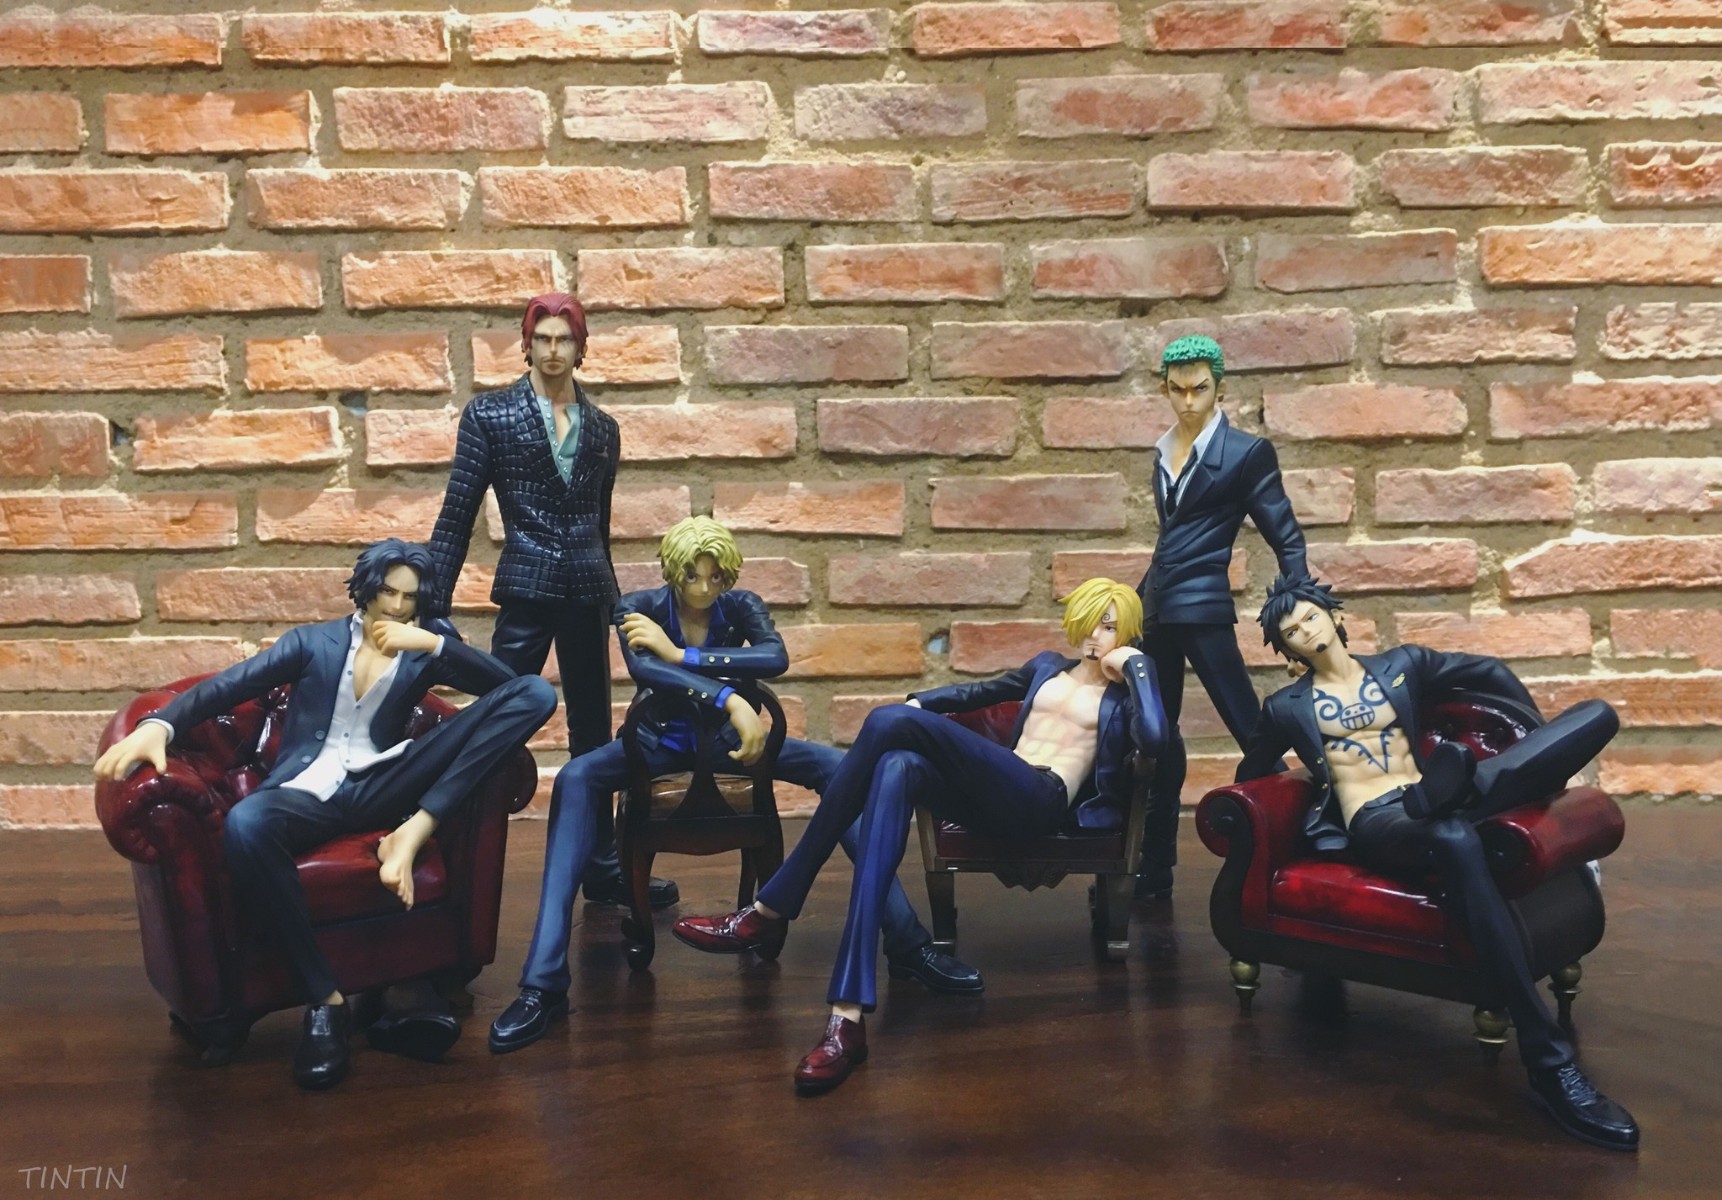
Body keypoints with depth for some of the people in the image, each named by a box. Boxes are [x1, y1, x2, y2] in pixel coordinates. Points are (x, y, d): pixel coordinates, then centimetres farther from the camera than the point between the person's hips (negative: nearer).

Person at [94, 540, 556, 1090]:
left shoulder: (420, 654, 18)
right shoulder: (313, 642, 17)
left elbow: (505, 681, 3)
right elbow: (230, 684, 4)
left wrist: (433, 642, -10)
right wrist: (160, 724, -15)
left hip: (378, 786, 1)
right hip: (309, 791, -1)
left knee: (535, 693, -14)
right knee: (244, 824, -43)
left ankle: (413, 831, -28)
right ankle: (326, 1001, -31)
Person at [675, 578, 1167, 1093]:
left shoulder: (1123, 694, 12)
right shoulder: (1048, 666, 29)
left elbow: (1154, 738, -10)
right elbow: (979, 691, 34)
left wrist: (1138, 665, -1)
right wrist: (918, 703, 18)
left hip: (1041, 803, -6)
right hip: (992, 800, 6)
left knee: (889, 723, -24)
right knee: (898, 767, -30)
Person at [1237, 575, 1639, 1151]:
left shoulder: (1401, 664, 22)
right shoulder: (1287, 707, 16)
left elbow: (1490, 672, 31)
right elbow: (1250, 774, 28)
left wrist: (1547, 748, 27)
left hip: (1432, 803, 5)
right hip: (1374, 824, -5)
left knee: (1597, 714, -10)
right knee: (1456, 839, -46)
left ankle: (1455, 791, -38)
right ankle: (1549, 1062, -47)